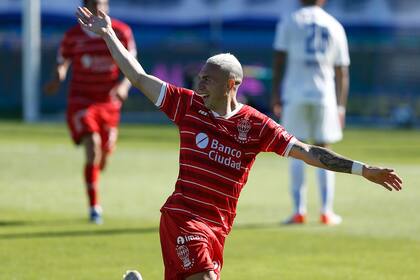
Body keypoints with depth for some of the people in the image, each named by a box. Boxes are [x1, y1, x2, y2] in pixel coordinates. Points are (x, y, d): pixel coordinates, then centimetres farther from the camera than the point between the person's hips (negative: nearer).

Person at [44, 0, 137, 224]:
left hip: (109, 102, 3)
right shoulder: (73, 36, -4)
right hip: (81, 99, -3)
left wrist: (124, 85, -18)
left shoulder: (121, 32, -1)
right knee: (92, 146, -24)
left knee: (104, 155, 12)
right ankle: (94, 206, -18)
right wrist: (57, 79, -20)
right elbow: (62, 65, 4)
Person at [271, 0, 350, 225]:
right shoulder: (335, 27, 9)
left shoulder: (289, 23, 3)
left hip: (294, 96, -1)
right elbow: (342, 73, 10)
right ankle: (326, 211, 3)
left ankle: (299, 211, -4)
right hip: (324, 96, 1)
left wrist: (275, 97, -2)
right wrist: (341, 107, 14)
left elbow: (279, 61, -4)